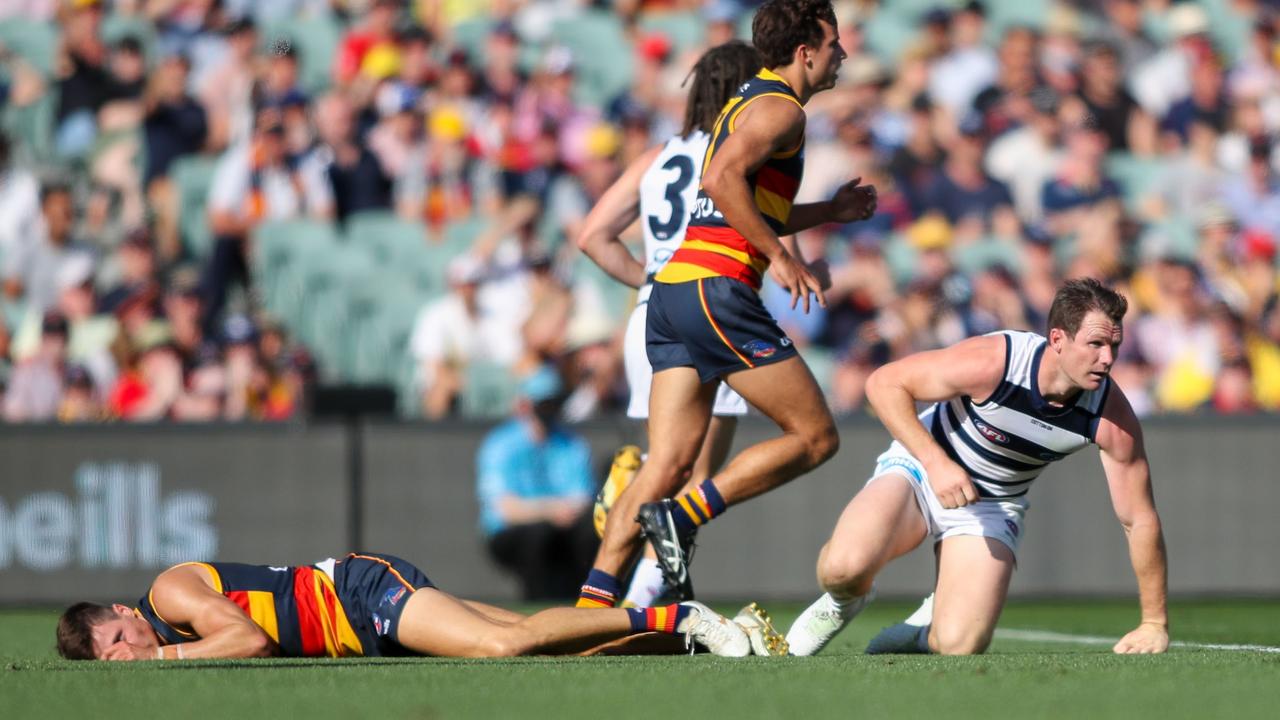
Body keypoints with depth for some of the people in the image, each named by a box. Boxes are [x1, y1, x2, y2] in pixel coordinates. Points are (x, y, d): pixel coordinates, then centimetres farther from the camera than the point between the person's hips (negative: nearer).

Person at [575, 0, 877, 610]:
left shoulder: (746, 103, 25)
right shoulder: (780, 109, -5)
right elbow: (722, 179, -21)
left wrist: (829, 212, 32)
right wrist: (780, 256, -18)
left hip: (670, 290, 9)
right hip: (717, 291, -9)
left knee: (666, 466, 2)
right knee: (815, 435, -1)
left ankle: (592, 602, -8)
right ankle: (681, 516, -11)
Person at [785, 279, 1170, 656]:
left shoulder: (1113, 417, -21)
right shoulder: (992, 362, -30)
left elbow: (1140, 519, -11)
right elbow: (883, 383, -20)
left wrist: (1154, 624, -10)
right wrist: (936, 463, -31)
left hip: (993, 506, 2)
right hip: (920, 468, -2)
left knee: (960, 646, -22)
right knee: (845, 566, -31)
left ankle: (931, 627, 19)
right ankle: (845, 600, 9)